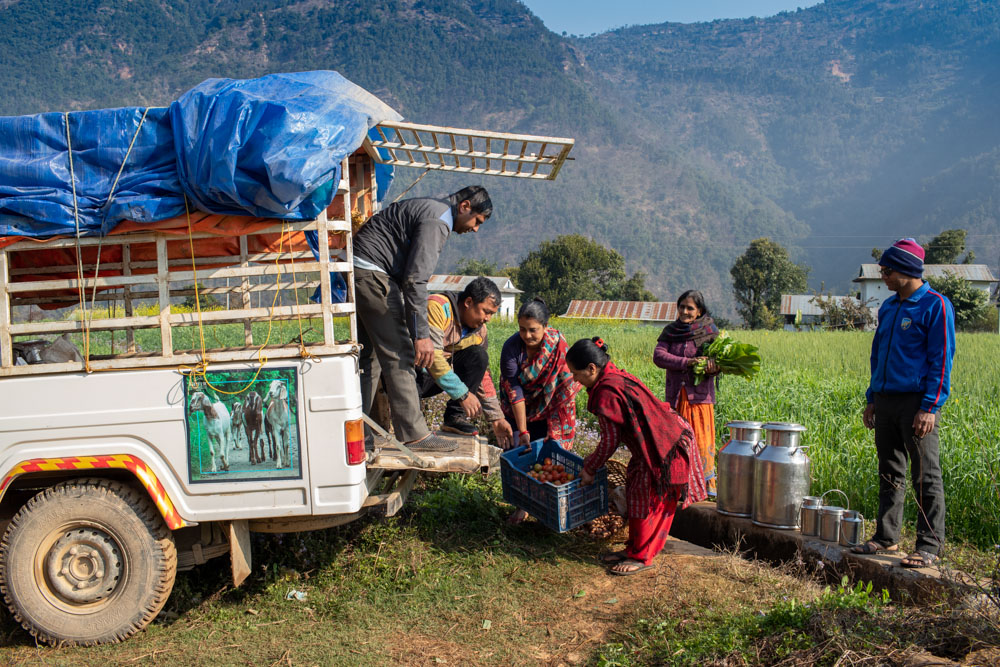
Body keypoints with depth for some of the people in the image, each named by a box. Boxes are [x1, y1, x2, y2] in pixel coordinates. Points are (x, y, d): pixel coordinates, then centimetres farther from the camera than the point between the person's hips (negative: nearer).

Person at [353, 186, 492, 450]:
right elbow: (415, 280, -22)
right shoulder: (437, 221, -14)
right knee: (399, 354, -8)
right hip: (372, 275, -11)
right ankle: (413, 434, -4)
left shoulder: (430, 209, 19)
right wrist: (422, 334, -22)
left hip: (358, 272, 11)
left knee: (370, 354, 15)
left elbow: (411, 274, 23)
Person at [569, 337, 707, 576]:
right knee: (637, 496, 16)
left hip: (665, 449, -10)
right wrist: (592, 463, 21)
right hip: (654, 446, 10)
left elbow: (610, 440, -16)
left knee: (647, 501, 1)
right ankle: (634, 549, 28)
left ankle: (641, 557, 15)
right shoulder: (616, 378, 8)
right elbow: (614, 435, 17)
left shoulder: (607, 393, -23)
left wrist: (590, 469, -2)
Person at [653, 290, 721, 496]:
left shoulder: (709, 331, 1)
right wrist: (687, 362, -19)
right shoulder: (670, 331, 7)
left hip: (700, 395, -2)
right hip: (676, 394, 3)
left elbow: (717, 358, -1)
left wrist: (713, 367, -25)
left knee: (701, 440, -2)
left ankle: (705, 485, 7)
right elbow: (658, 356, -6)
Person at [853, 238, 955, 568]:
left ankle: (930, 545, 6)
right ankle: (886, 537, 20)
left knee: (925, 478, -1)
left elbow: (941, 359, -10)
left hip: (917, 403, -7)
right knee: (889, 474, 12)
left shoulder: (935, 305, -6)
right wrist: (871, 399, 16)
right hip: (886, 401, 7)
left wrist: (930, 407, -16)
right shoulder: (888, 307, 15)